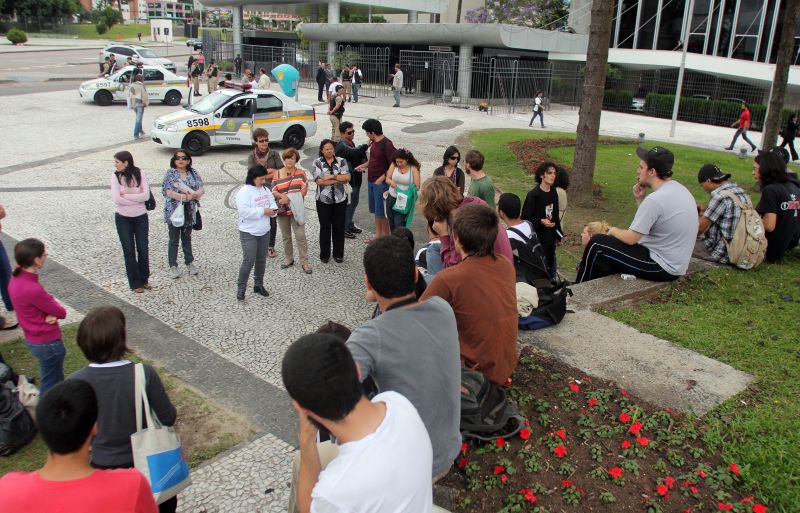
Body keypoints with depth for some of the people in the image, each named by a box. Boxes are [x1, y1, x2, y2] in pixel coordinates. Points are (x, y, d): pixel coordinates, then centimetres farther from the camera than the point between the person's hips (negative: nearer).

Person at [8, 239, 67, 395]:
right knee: (51, 387, 10)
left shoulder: (16, 277, -5)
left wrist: (52, 313, -17)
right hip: (48, 343, -9)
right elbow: (62, 312, -20)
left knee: (57, 380, 27)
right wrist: (55, 312, -1)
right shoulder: (32, 289, -33)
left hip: (33, 338, 9)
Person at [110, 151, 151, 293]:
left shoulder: (140, 174, -7)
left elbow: (146, 196, -15)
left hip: (141, 217, 0)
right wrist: (137, 199, -13)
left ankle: (144, 280, 25)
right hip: (123, 218, 0)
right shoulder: (116, 176, -7)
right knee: (129, 251, 5)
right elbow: (116, 199, -16)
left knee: (143, 250, 6)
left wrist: (126, 195, -17)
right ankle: (135, 283, 15)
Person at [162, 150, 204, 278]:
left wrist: (194, 195, -23)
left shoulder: (193, 173, 4)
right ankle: (173, 266, 16)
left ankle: (189, 263, 29)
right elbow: (169, 192, -15)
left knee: (187, 238, 17)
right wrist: (184, 197, -24)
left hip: (189, 211, 3)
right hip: (174, 211, -3)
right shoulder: (170, 173, -5)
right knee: (174, 240, 6)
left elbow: (201, 189, -3)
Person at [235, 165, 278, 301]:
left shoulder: (265, 189, 7)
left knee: (261, 260, 14)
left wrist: (273, 209, -10)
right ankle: (241, 288, 5)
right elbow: (245, 212, -25)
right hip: (249, 233, -7)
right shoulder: (244, 192, -16)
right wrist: (263, 211, -24)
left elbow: (272, 202, 14)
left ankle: (259, 285, 29)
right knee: (249, 261, -9)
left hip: (264, 232, 7)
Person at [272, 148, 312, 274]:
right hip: (282, 210, 2)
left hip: (296, 209, -2)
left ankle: (304, 262, 1)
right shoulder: (278, 174, 5)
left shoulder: (301, 173, 1)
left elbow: (304, 190, -8)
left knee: (300, 236, -6)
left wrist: (290, 199, -18)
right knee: (286, 236, 13)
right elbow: (273, 191, 0)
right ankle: (288, 259, 27)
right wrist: (282, 196, -22)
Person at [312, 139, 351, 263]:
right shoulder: (317, 163, -2)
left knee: (339, 227, 7)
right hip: (323, 200, -1)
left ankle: (338, 254, 20)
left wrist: (332, 176, -19)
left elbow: (347, 177, -10)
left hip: (340, 199, 1)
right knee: (325, 227, 7)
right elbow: (319, 181, -14)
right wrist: (339, 179, -13)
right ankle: (324, 255, 19)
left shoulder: (341, 161, 2)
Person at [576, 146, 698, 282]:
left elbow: (631, 238, -19)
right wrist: (641, 199, 2)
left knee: (597, 245, -2)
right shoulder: (679, 189, 5)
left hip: (662, 268, -10)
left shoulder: (656, 199, -25)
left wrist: (613, 230, 1)